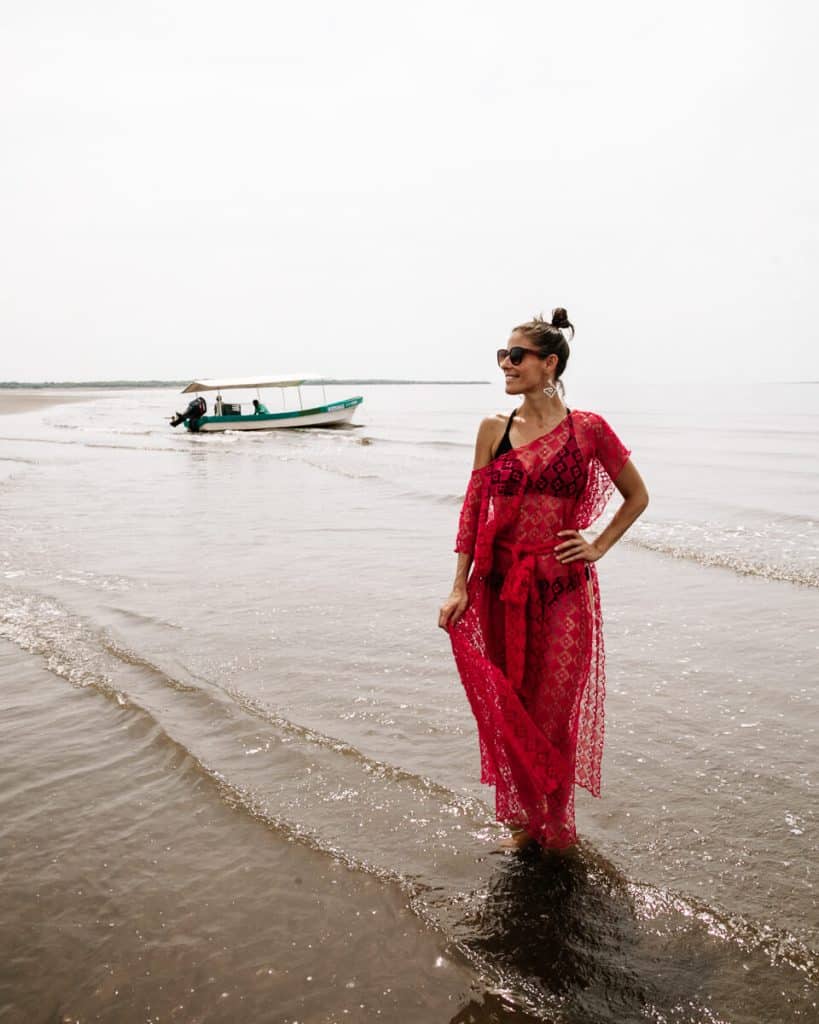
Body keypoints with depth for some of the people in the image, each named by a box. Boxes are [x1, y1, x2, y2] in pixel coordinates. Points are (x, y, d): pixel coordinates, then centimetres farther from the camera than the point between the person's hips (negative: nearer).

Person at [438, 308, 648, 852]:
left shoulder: (588, 429, -3)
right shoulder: (494, 429, 3)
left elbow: (637, 496, 9)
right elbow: (474, 508, 3)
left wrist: (598, 547, 0)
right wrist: (460, 587, -1)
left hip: (564, 590, -2)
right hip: (502, 588, 3)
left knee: (556, 711, 6)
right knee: (507, 708, 12)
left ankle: (557, 824, 29)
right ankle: (523, 818, 33)